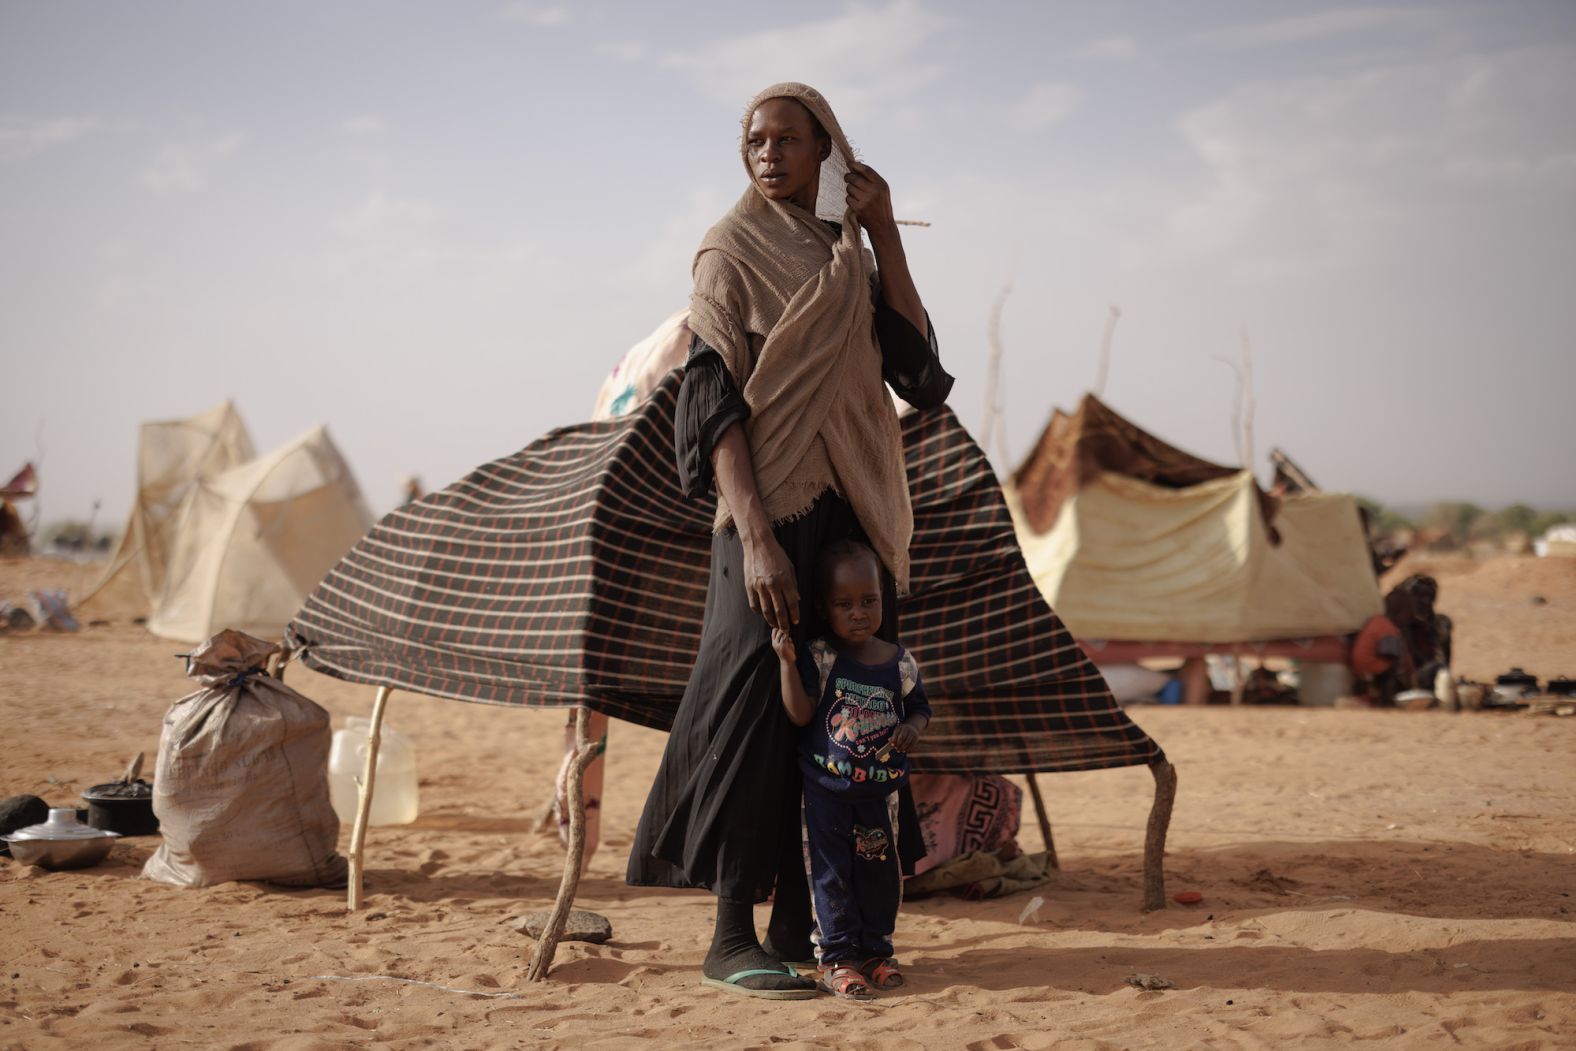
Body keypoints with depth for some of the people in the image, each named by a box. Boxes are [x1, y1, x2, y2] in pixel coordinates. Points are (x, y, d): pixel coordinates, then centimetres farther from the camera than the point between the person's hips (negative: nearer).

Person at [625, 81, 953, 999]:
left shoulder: (849, 257, 16)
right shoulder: (734, 251, -1)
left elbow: (914, 362, 1)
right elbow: (714, 400, -10)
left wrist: (884, 232, -1)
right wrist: (754, 537, -21)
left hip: (855, 511, 6)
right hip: (775, 509, -6)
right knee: (760, 698, -10)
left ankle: (795, 923, 14)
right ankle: (732, 937, -3)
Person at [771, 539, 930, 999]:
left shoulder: (899, 662, 1)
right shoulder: (819, 658, -6)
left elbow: (920, 708, 13)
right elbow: (800, 714, -14)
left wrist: (913, 727, -9)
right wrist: (787, 662, -23)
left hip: (882, 787, 3)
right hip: (827, 787, -2)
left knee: (880, 872, 10)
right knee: (833, 873, 1)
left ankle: (876, 950, 24)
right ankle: (838, 958, 7)